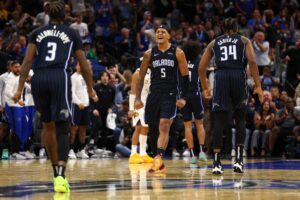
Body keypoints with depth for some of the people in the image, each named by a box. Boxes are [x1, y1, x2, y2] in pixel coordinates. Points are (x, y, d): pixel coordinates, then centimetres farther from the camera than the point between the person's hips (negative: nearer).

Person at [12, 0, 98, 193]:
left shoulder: (37, 33, 16)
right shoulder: (72, 34, 14)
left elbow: (27, 62, 7)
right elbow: (84, 65, 15)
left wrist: (20, 89, 5)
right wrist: (90, 89, 27)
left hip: (39, 79, 2)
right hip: (60, 77, -2)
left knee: (48, 125, 20)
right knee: (62, 130, -6)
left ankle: (57, 173, 27)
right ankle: (60, 175, -25)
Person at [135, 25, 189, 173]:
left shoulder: (177, 53, -1)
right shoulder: (149, 54, 5)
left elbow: (185, 76, 2)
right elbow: (141, 76, 9)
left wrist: (183, 97, -4)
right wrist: (138, 98, 2)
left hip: (170, 95, -3)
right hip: (154, 93, 3)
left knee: (164, 126, -16)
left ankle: (158, 158, -23)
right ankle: (159, 163, 19)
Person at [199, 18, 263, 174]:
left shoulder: (214, 43, 22)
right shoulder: (244, 41, 16)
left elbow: (201, 67, 16)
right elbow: (252, 61, -2)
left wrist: (204, 88, 26)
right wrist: (258, 86, -2)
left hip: (220, 77, 1)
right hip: (239, 76, -1)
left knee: (219, 121, 2)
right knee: (240, 119, 11)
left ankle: (217, 162, -1)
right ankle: (239, 158, -2)